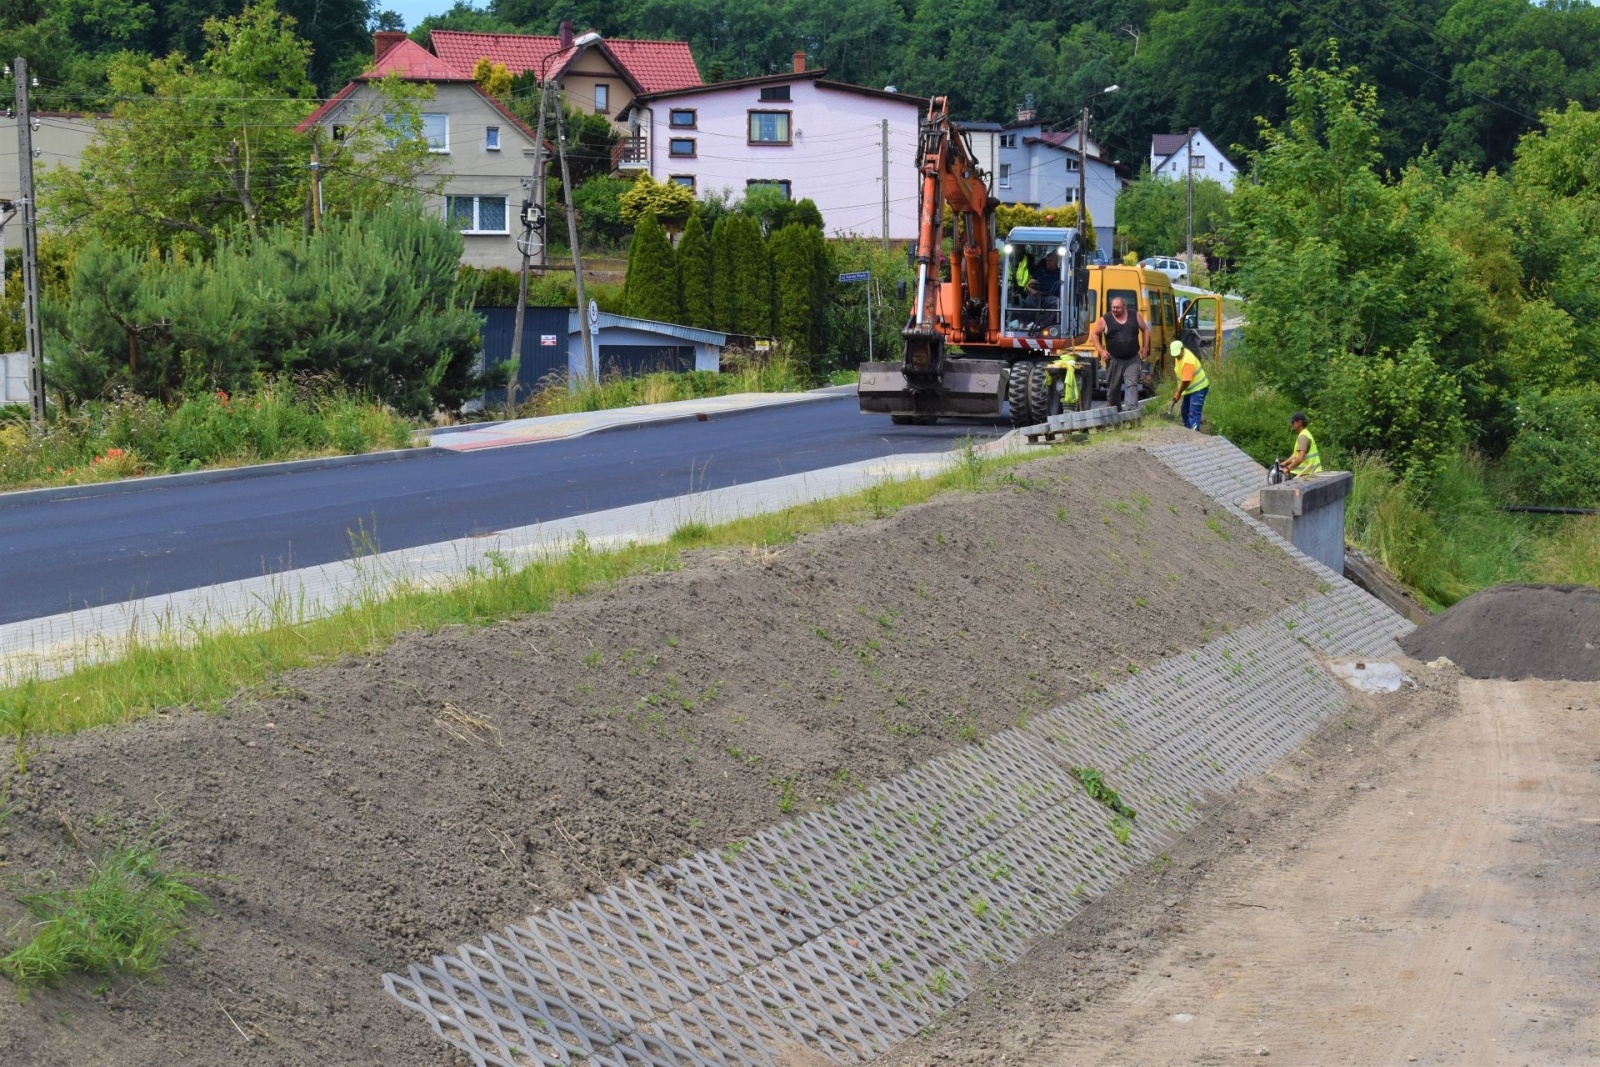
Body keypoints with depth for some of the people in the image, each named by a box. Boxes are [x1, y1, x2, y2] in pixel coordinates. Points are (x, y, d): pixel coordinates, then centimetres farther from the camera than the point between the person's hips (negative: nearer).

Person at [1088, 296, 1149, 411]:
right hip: (1114, 360, 0)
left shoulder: (1135, 316, 2)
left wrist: (1145, 348, 7)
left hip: (1133, 359, 0)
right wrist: (1101, 351, -6)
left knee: (1132, 384, -11)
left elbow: (1145, 330, 13)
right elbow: (1094, 334, 3)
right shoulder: (1105, 320, -4)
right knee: (1113, 387, 8)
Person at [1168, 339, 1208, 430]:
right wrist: (1178, 390, 11)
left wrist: (1179, 392, -13)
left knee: (1194, 413, -19)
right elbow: (1181, 376, 14)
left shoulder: (1187, 360, -28)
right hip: (1189, 389, 10)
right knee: (1185, 412, 18)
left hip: (1198, 388, -10)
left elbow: (1186, 381, -26)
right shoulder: (1179, 355, 1)